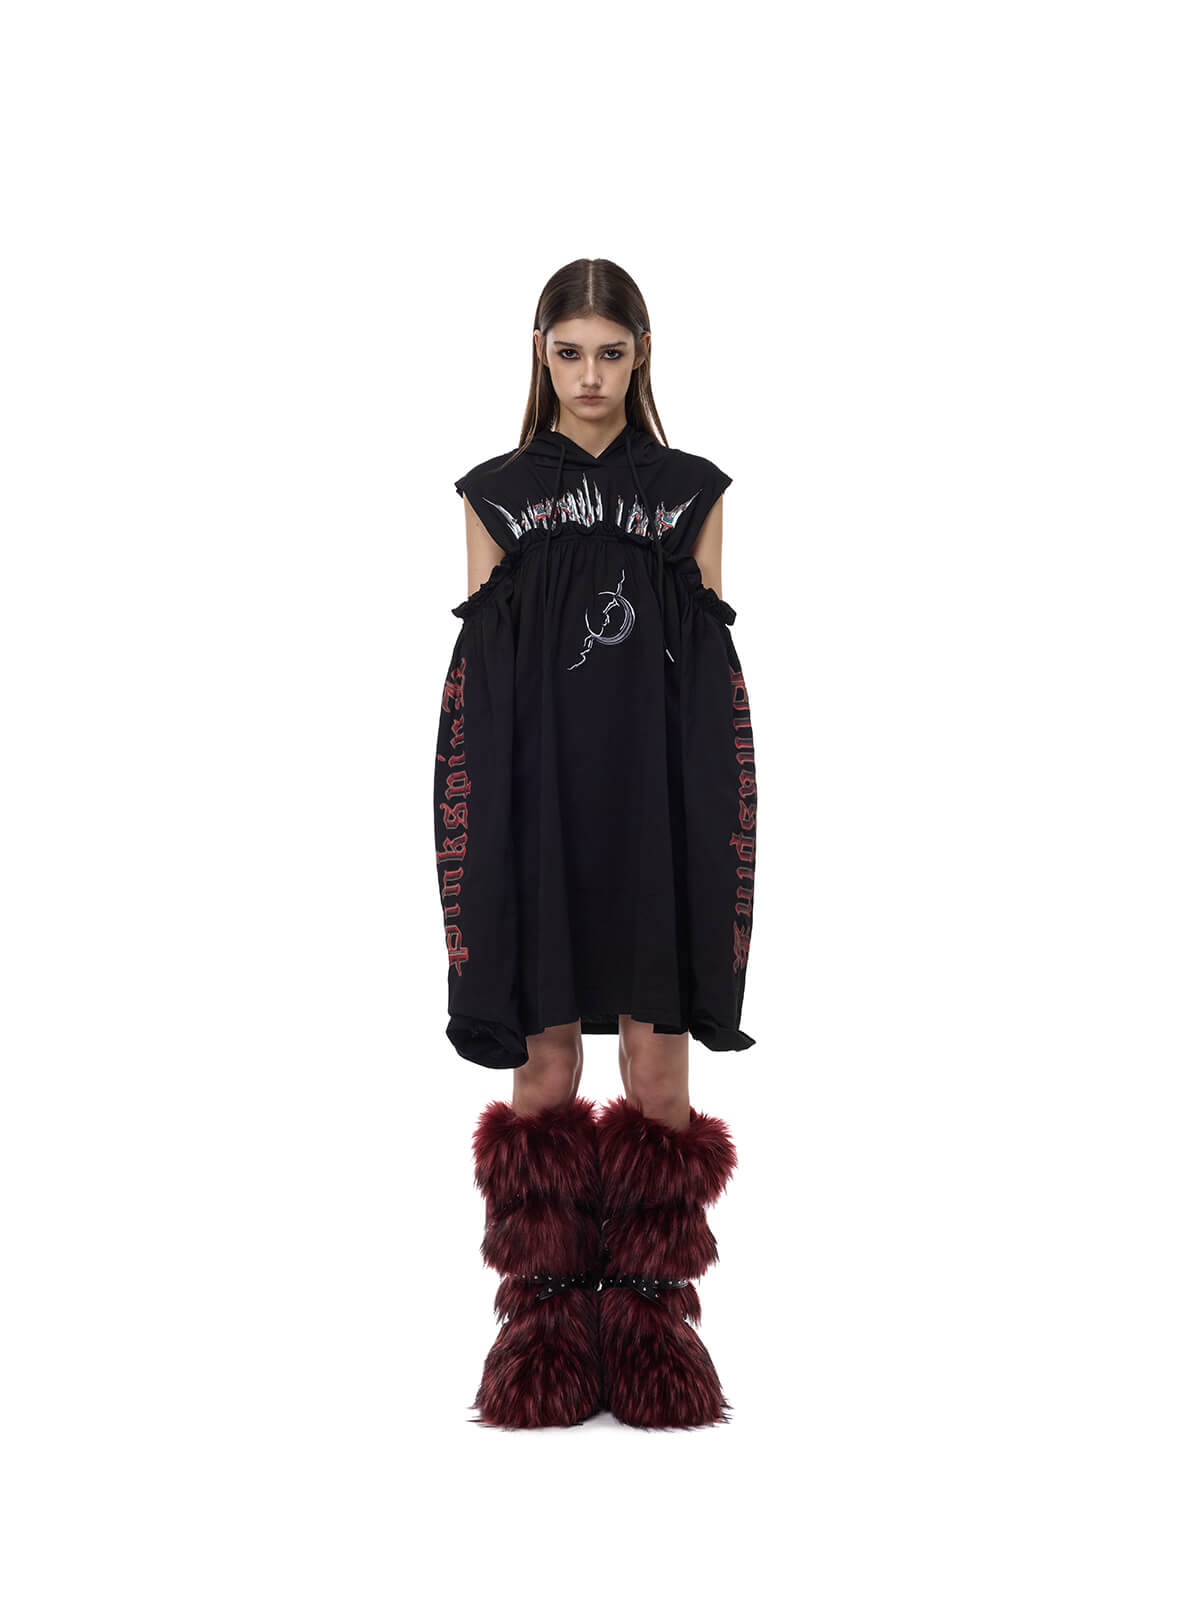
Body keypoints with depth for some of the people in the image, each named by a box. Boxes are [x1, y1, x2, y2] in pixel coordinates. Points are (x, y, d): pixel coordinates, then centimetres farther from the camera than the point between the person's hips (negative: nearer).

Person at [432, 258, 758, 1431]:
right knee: (545, 1057, 2)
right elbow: (477, 673, 6)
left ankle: (652, 1320, 9)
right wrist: (479, 832, -2)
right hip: (536, 803, 0)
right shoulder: (496, 494, 8)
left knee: (658, 1059, 0)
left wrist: (717, 825, 0)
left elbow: (714, 670, 6)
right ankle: (544, 1323, 11)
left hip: (658, 802, 0)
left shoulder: (691, 492, 7)